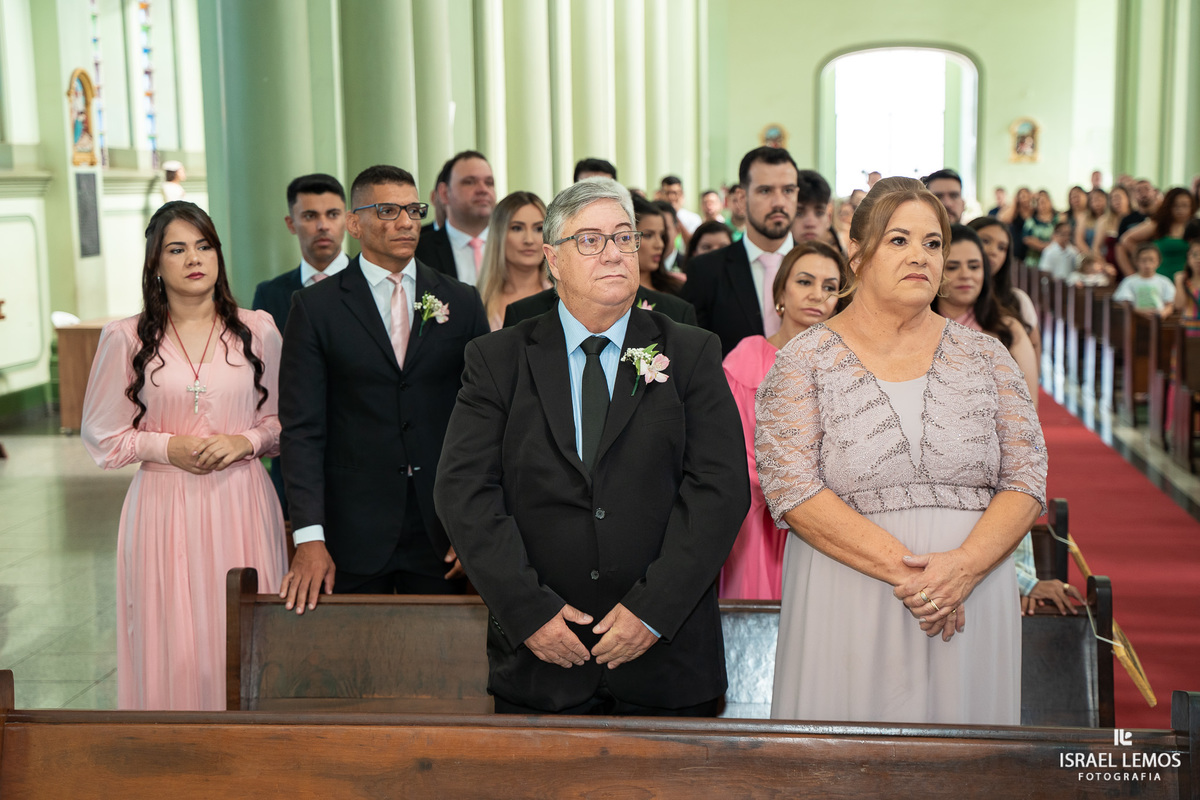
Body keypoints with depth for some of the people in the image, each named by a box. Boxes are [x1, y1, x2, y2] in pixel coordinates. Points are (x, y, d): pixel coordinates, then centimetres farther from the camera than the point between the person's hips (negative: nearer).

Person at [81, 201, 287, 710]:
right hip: (164, 510, -1)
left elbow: (286, 419, 11)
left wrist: (244, 441, -8)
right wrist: (168, 447, -9)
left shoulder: (257, 330, 6)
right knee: (172, 645, 1)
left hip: (241, 504, 1)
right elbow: (102, 436, 5)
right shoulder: (125, 339, 2)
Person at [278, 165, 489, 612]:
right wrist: (309, 539, -13)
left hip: (443, 529, 2)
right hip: (352, 532, -1)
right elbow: (302, 430, -4)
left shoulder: (462, 302, 7)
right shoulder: (315, 307, 1)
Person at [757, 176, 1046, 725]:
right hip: (848, 607, -2)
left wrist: (963, 566, -14)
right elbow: (791, 488, -10)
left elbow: (1027, 479, 3)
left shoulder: (985, 357, 8)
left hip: (972, 593, 3)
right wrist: (902, 569, -18)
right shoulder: (803, 361, 0)